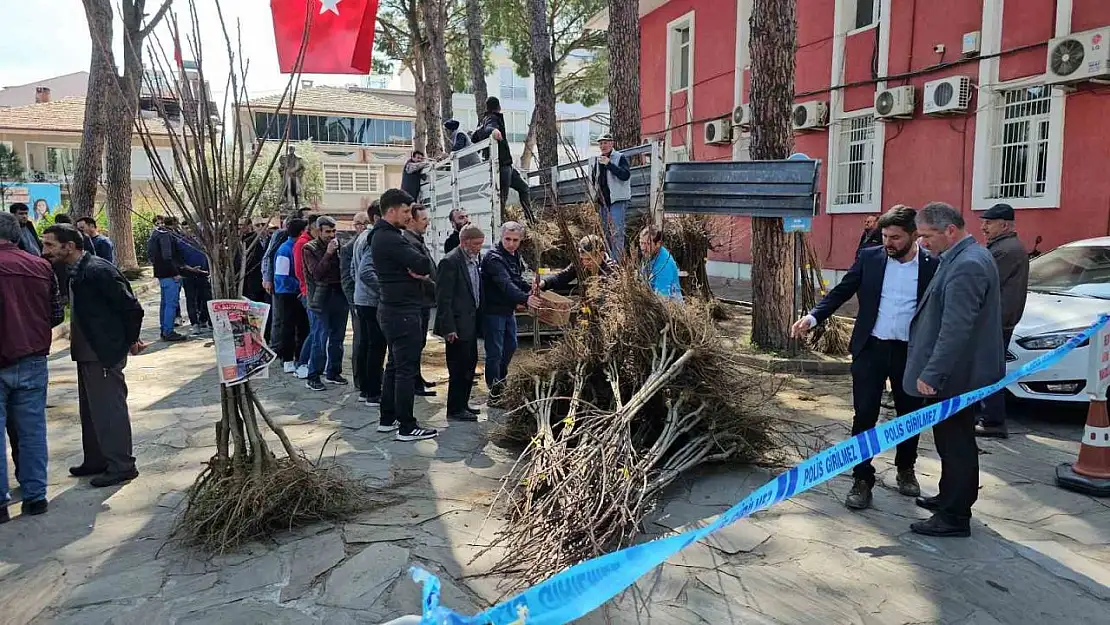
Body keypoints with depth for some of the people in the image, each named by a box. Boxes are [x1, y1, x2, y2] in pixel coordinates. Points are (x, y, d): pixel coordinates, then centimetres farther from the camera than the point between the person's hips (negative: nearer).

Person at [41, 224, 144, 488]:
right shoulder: (76, 271, 9)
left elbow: (131, 307, -20)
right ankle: (96, 460, 31)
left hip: (105, 352, -10)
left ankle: (121, 465, 8)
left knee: (109, 409, -2)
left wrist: (130, 340, -8)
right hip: (86, 352, 10)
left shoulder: (98, 271, -20)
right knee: (91, 409, 18)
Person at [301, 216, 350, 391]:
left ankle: (333, 372, 24)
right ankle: (313, 377, 2)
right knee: (320, 339, -5)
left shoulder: (339, 245, 11)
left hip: (340, 296, 5)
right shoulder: (310, 249, -2)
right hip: (322, 299, -5)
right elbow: (316, 273, -14)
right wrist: (328, 254, -17)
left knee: (337, 337, 12)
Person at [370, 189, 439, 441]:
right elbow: (424, 265, -25)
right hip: (403, 310, -11)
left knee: (394, 365, 17)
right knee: (407, 368, -5)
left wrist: (418, 269, -11)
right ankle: (407, 427, 0)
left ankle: (387, 419, 26)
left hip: (391, 309, 11)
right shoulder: (390, 238, -19)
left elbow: (423, 265, 10)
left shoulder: (382, 235, 15)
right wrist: (420, 268, -3)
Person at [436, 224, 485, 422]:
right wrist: (449, 328, -20)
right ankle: (455, 410, 9)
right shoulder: (450, 261, -16)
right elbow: (443, 298, -18)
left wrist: (478, 320, 13)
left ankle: (462, 404, 28)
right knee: (459, 367, -2)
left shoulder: (474, 259, 11)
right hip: (458, 326, -9)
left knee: (470, 364, 16)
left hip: (471, 323, 9)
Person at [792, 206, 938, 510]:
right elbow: (841, 291, 1)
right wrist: (813, 317, -14)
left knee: (910, 415, 15)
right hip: (871, 348, 0)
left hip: (911, 352, 0)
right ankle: (862, 480, 12)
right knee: (864, 416, 1)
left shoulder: (932, 266, -4)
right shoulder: (869, 258, -1)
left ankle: (905, 470, 37)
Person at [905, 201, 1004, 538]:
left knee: (956, 443, 0)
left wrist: (931, 373, -25)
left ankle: (954, 517, 11)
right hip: (955, 373, 10)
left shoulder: (967, 265, -22)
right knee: (952, 440, 21)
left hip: (955, 374, -10)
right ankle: (950, 498, 35)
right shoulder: (963, 258, 11)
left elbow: (956, 329, -27)